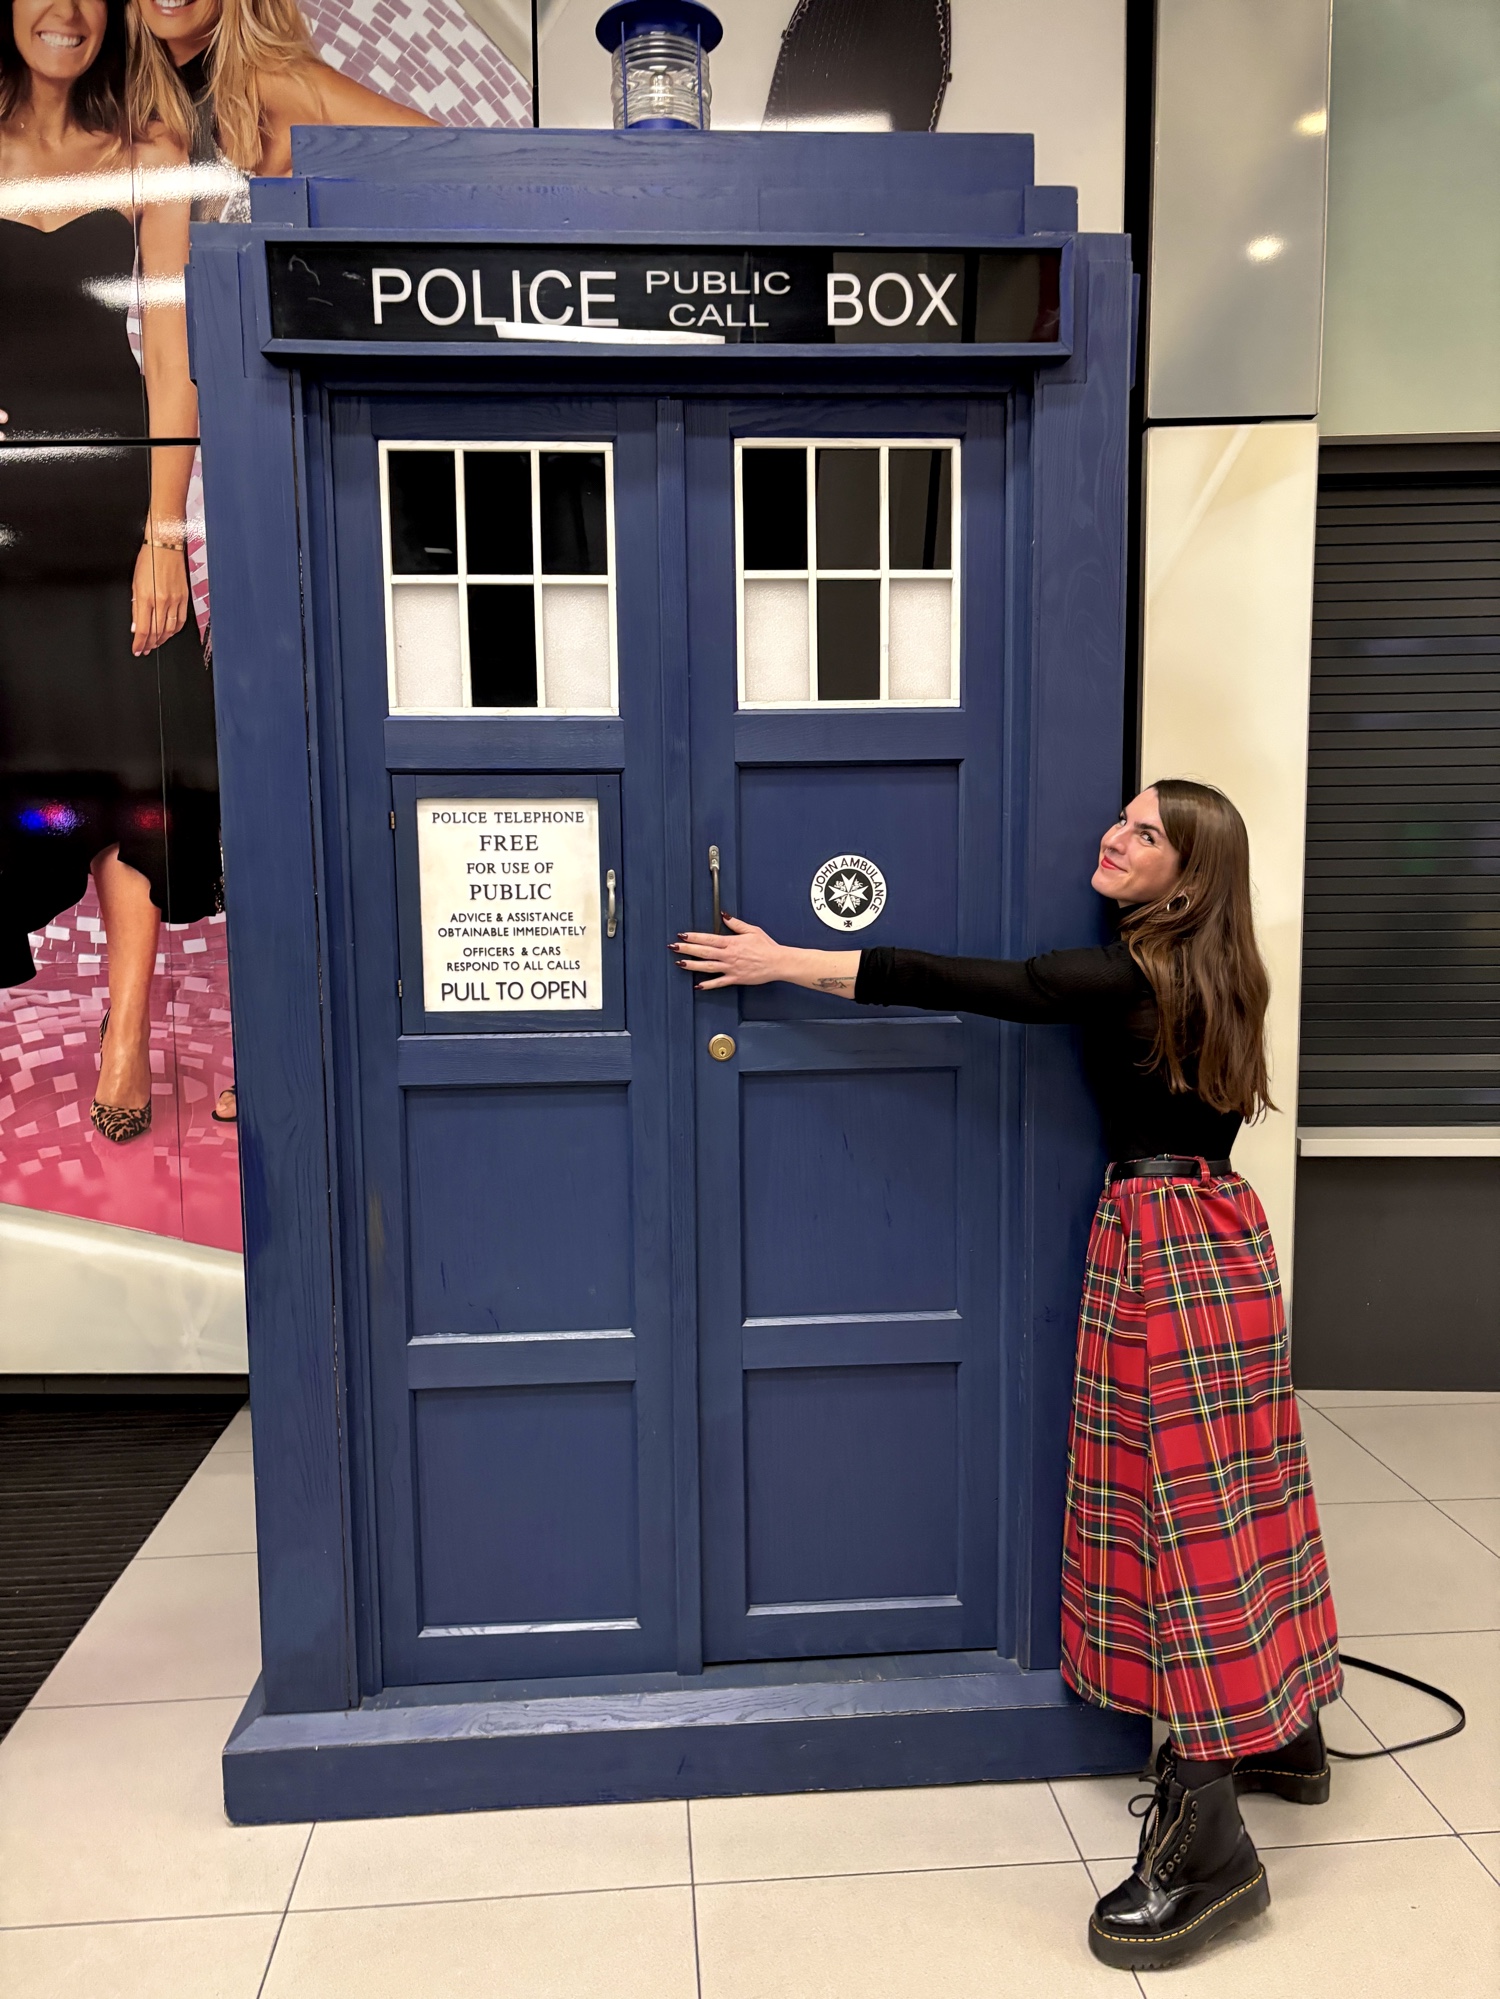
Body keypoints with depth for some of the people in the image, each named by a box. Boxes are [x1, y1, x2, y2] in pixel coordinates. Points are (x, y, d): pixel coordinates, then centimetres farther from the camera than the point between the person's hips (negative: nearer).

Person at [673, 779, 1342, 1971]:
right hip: (1208, 1232, 9)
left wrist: (781, 962, -11)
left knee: (1196, 1506, -7)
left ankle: (1208, 1841, 0)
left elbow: (961, 984, -17)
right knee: (1223, 1494, 18)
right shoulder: (1204, 977, 7)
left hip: (1174, 1246, -9)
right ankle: (1279, 1734, 34)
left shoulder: (1131, 978, -19)